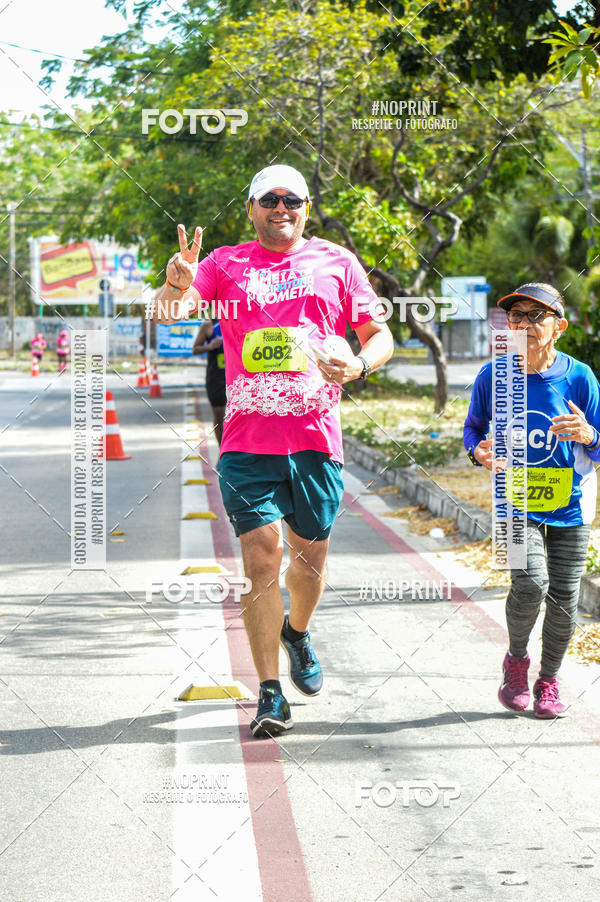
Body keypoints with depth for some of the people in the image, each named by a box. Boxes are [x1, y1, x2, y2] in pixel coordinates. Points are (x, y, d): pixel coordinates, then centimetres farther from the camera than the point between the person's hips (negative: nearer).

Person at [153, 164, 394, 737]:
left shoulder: (336, 263, 10)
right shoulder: (226, 264, 8)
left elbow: (380, 336, 14)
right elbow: (170, 311, -6)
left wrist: (358, 365, -9)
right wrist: (177, 284, -30)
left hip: (316, 436, 2)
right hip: (248, 439, -1)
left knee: (311, 555, 12)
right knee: (262, 558, -8)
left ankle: (297, 632, 44)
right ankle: (270, 695, -3)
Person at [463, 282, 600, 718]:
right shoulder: (492, 376, -5)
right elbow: (473, 429, 10)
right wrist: (478, 451, -12)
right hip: (516, 501, -1)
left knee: (564, 595, 1)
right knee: (530, 582, -20)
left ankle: (548, 680, 24)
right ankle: (516, 659, 9)